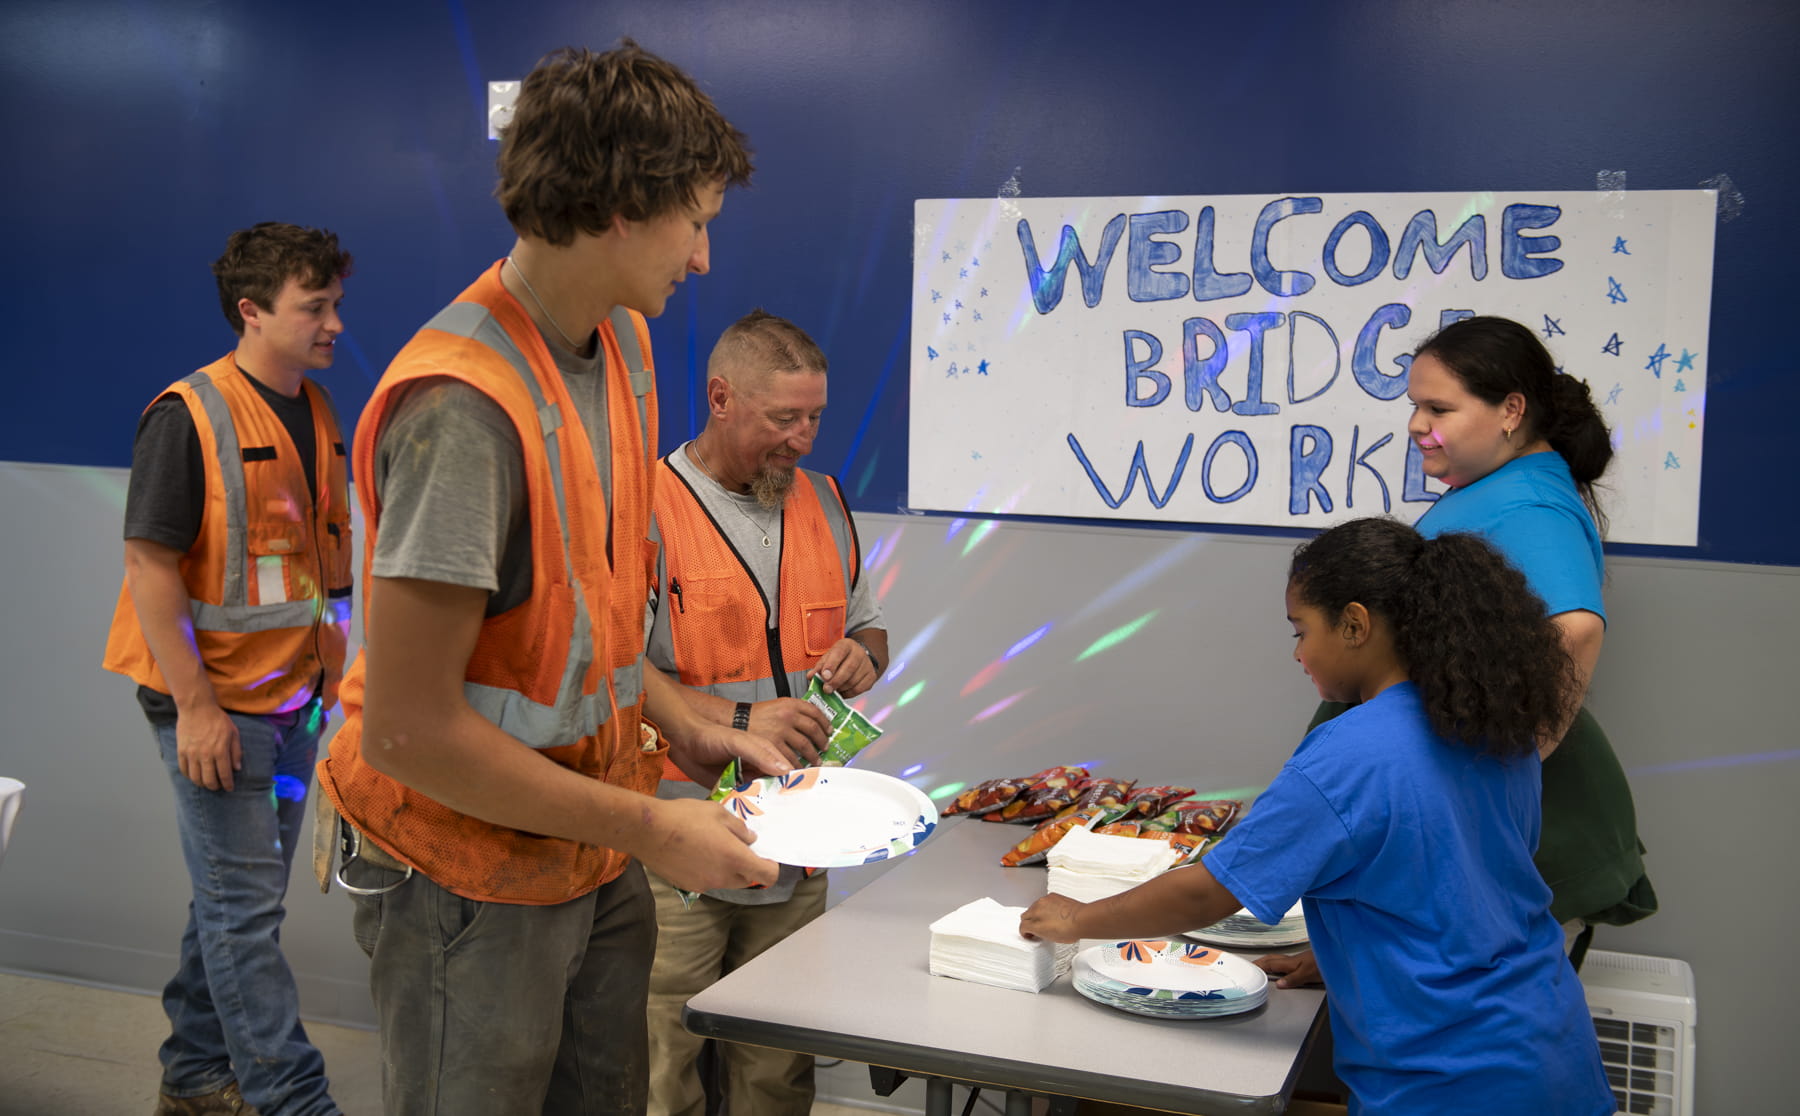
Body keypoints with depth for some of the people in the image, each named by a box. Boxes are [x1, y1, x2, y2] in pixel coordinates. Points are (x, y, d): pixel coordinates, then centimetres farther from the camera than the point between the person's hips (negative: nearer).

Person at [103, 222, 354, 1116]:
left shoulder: (317, 413, 9)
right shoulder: (188, 415, -13)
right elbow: (150, 564, -15)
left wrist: (330, 667, 14)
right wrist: (194, 706, -19)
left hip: (294, 698, 8)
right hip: (219, 703, -8)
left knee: (238, 897, 17)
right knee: (243, 909, -2)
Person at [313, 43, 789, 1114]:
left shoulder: (623, 342, 2)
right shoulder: (464, 405, -27)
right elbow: (408, 731, -26)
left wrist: (678, 726, 3)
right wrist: (652, 829, -20)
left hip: (598, 858, 8)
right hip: (475, 880, -8)